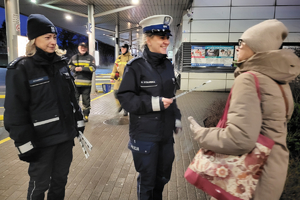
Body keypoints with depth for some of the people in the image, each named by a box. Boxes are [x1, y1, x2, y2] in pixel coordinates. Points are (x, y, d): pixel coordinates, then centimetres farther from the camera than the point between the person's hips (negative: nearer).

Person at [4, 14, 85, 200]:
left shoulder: (61, 62, 6)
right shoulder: (21, 68, -11)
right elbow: (15, 110, -12)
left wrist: (79, 121, 11)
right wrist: (25, 143, -14)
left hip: (66, 134, 5)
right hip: (42, 140, -5)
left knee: (61, 179, 19)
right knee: (40, 184, 13)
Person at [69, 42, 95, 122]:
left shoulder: (90, 58, 4)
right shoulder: (74, 57, 14)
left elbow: (93, 68, -9)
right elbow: (69, 66, 14)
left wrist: (82, 68, -17)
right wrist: (74, 68, -7)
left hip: (86, 83, -2)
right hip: (75, 82, 3)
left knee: (86, 100, 5)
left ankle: (86, 115, 15)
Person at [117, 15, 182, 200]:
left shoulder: (168, 65, 7)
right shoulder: (136, 66, -14)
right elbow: (125, 98, -16)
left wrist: (177, 118, 12)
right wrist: (154, 103, -23)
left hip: (166, 133, 7)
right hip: (145, 136, -6)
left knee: (163, 176, 22)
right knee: (147, 179, 12)